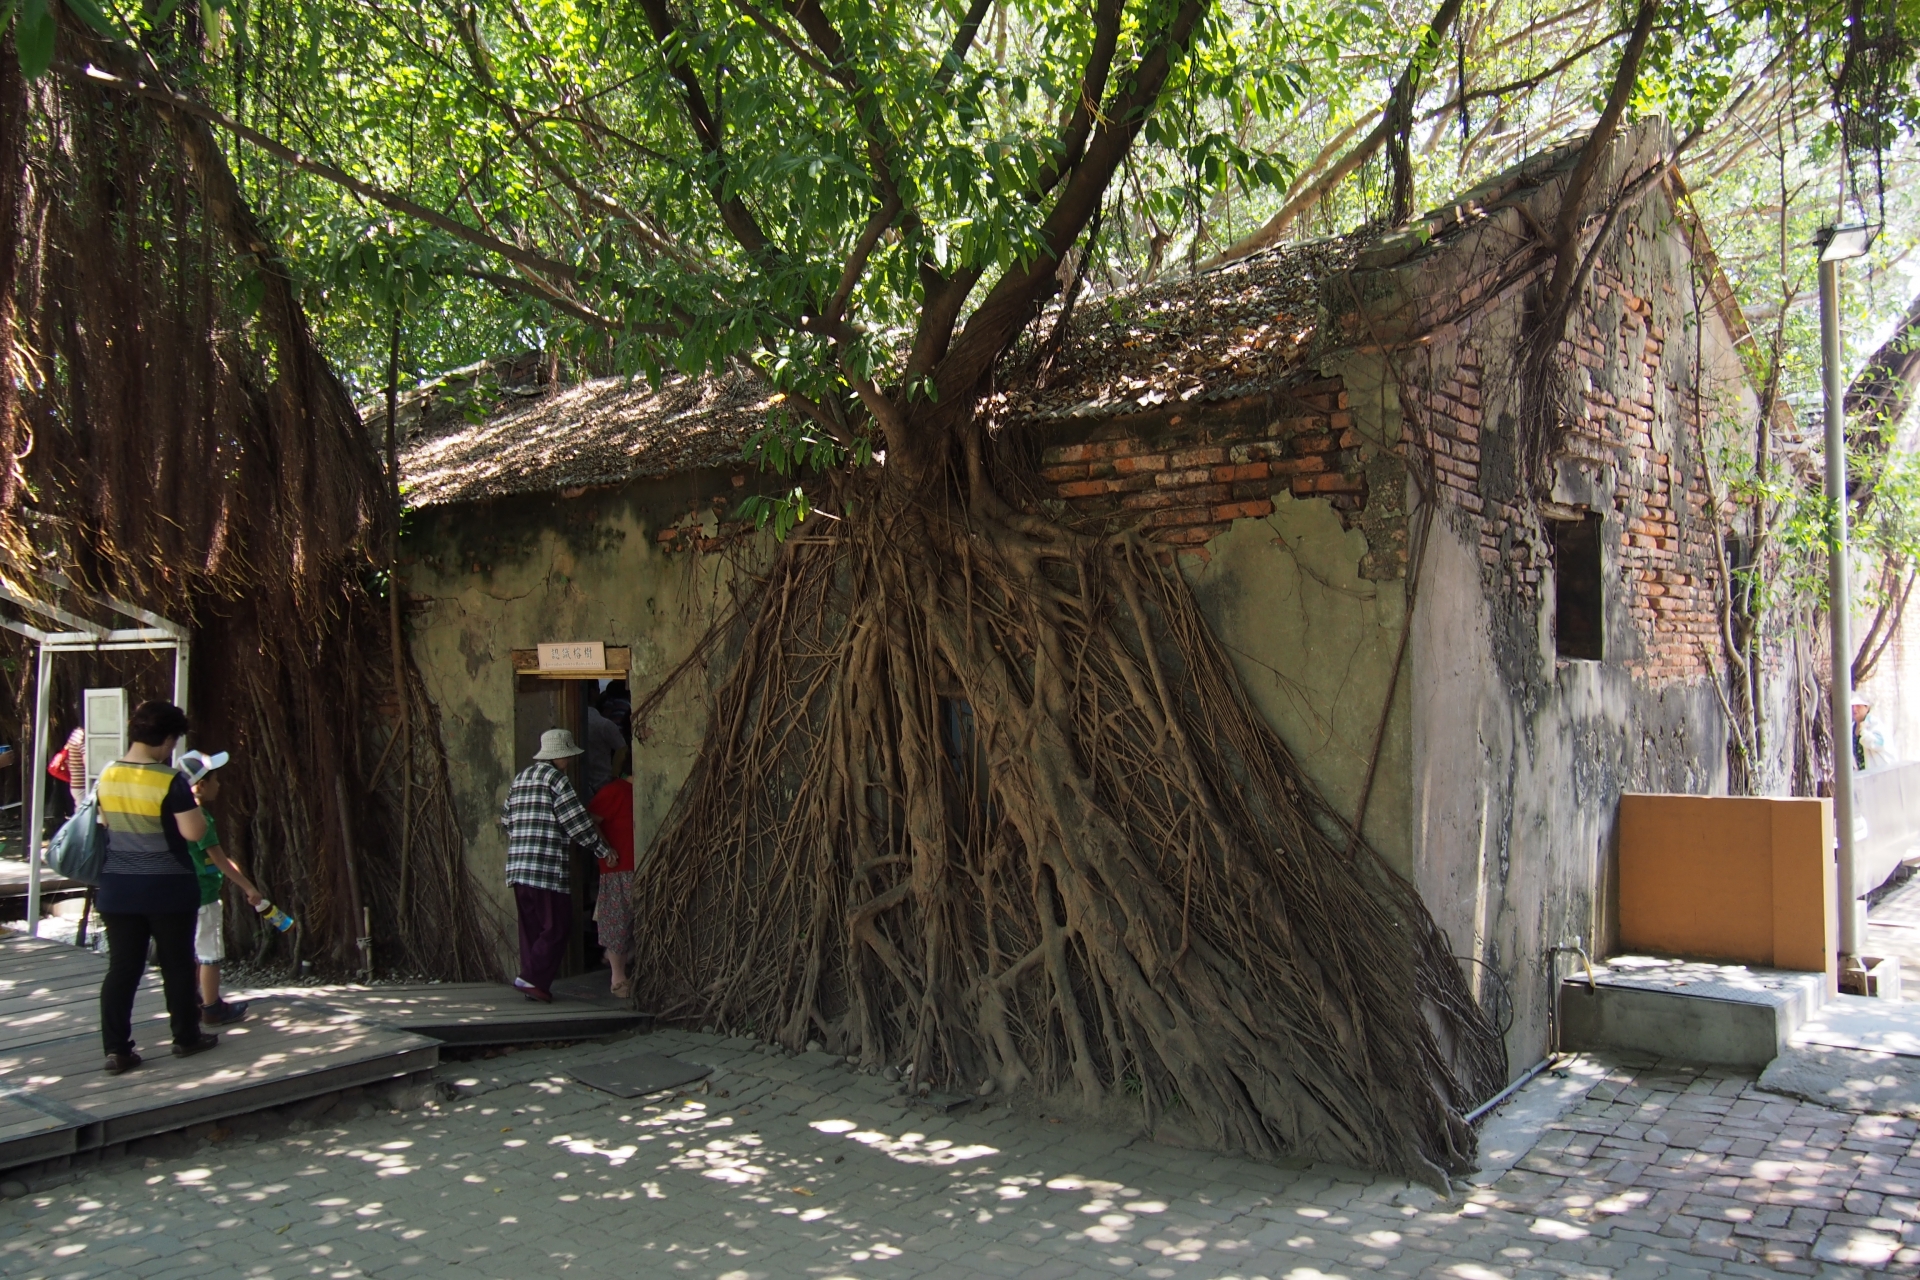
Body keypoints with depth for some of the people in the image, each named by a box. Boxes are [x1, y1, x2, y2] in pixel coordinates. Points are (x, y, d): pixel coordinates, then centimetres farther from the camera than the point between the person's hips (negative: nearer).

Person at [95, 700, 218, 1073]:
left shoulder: (107, 776, 2)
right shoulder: (170, 780, -18)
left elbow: (105, 824, 17)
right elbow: (194, 832, -18)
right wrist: (193, 801, -3)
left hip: (117, 889, 5)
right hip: (168, 889, -5)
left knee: (122, 968, 8)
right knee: (177, 965, 10)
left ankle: (117, 1050, 8)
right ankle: (186, 1038, 23)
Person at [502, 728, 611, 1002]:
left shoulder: (520, 778, 19)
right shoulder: (556, 779, -7)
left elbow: (507, 821, 21)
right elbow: (576, 822, -9)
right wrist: (602, 849, 1)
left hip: (518, 866, 9)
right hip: (548, 867, -8)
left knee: (531, 927, 12)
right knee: (557, 926, -2)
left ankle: (533, 982, 13)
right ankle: (533, 978, -7)